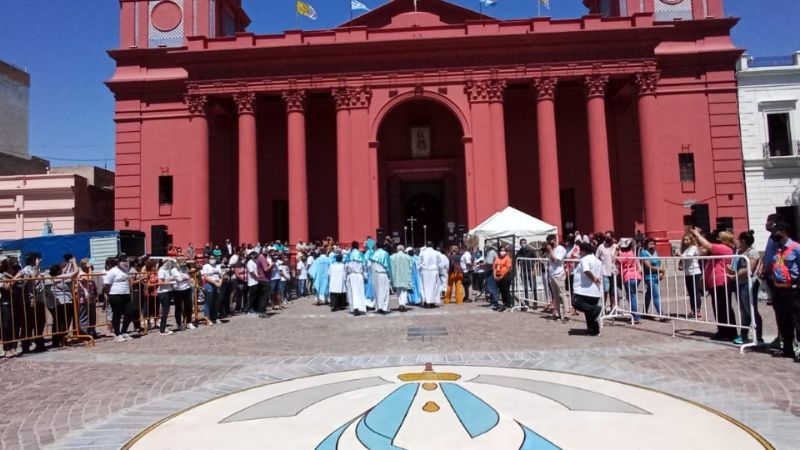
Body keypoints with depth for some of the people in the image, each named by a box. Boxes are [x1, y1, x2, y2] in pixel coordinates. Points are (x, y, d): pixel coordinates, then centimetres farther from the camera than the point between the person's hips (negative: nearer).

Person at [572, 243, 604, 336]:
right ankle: (594, 331, 11)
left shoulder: (585, 259, -9)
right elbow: (601, 275, 24)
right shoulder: (598, 261, 20)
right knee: (590, 310, 12)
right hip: (596, 291, 9)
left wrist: (593, 278, -15)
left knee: (577, 303, -12)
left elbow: (587, 271, -26)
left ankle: (596, 309, -24)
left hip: (585, 289, -9)